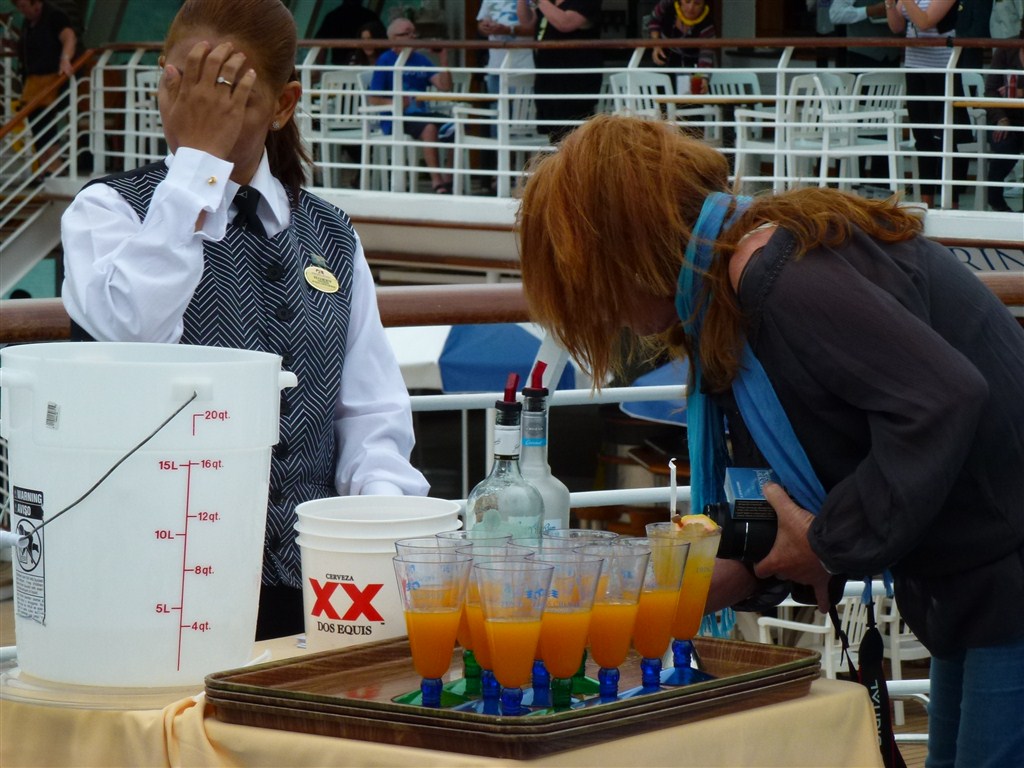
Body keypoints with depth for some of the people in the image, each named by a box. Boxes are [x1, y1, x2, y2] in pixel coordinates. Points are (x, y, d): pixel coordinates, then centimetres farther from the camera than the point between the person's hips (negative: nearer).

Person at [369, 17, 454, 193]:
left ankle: (448, 180, -14)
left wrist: (443, 61, -4)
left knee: (453, 128, -20)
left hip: (421, 113, 6)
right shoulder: (386, 61, 0)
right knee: (429, 128, -34)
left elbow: (444, 86, 7)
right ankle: (437, 184, -33)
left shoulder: (420, 60, 16)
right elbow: (374, 100, -5)